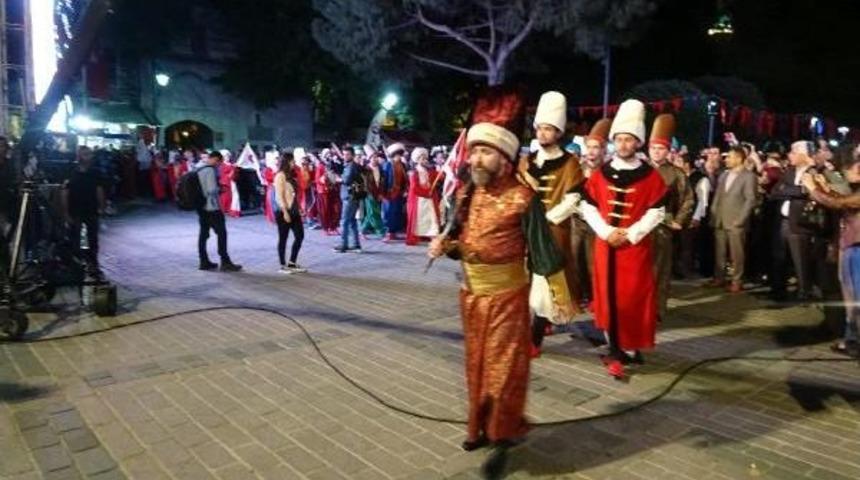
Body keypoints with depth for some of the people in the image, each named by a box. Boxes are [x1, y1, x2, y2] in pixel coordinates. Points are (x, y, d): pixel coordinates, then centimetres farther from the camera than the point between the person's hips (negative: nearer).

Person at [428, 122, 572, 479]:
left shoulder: (522, 198, -16)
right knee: (477, 364, 17)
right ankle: (481, 426, 35)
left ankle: (502, 439, 19)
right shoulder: (465, 194, 3)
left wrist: (560, 294, -7)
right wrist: (444, 245, -11)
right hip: (471, 292, 6)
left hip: (506, 294, -6)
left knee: (503, 367, 4)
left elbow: (543, 248, -12)